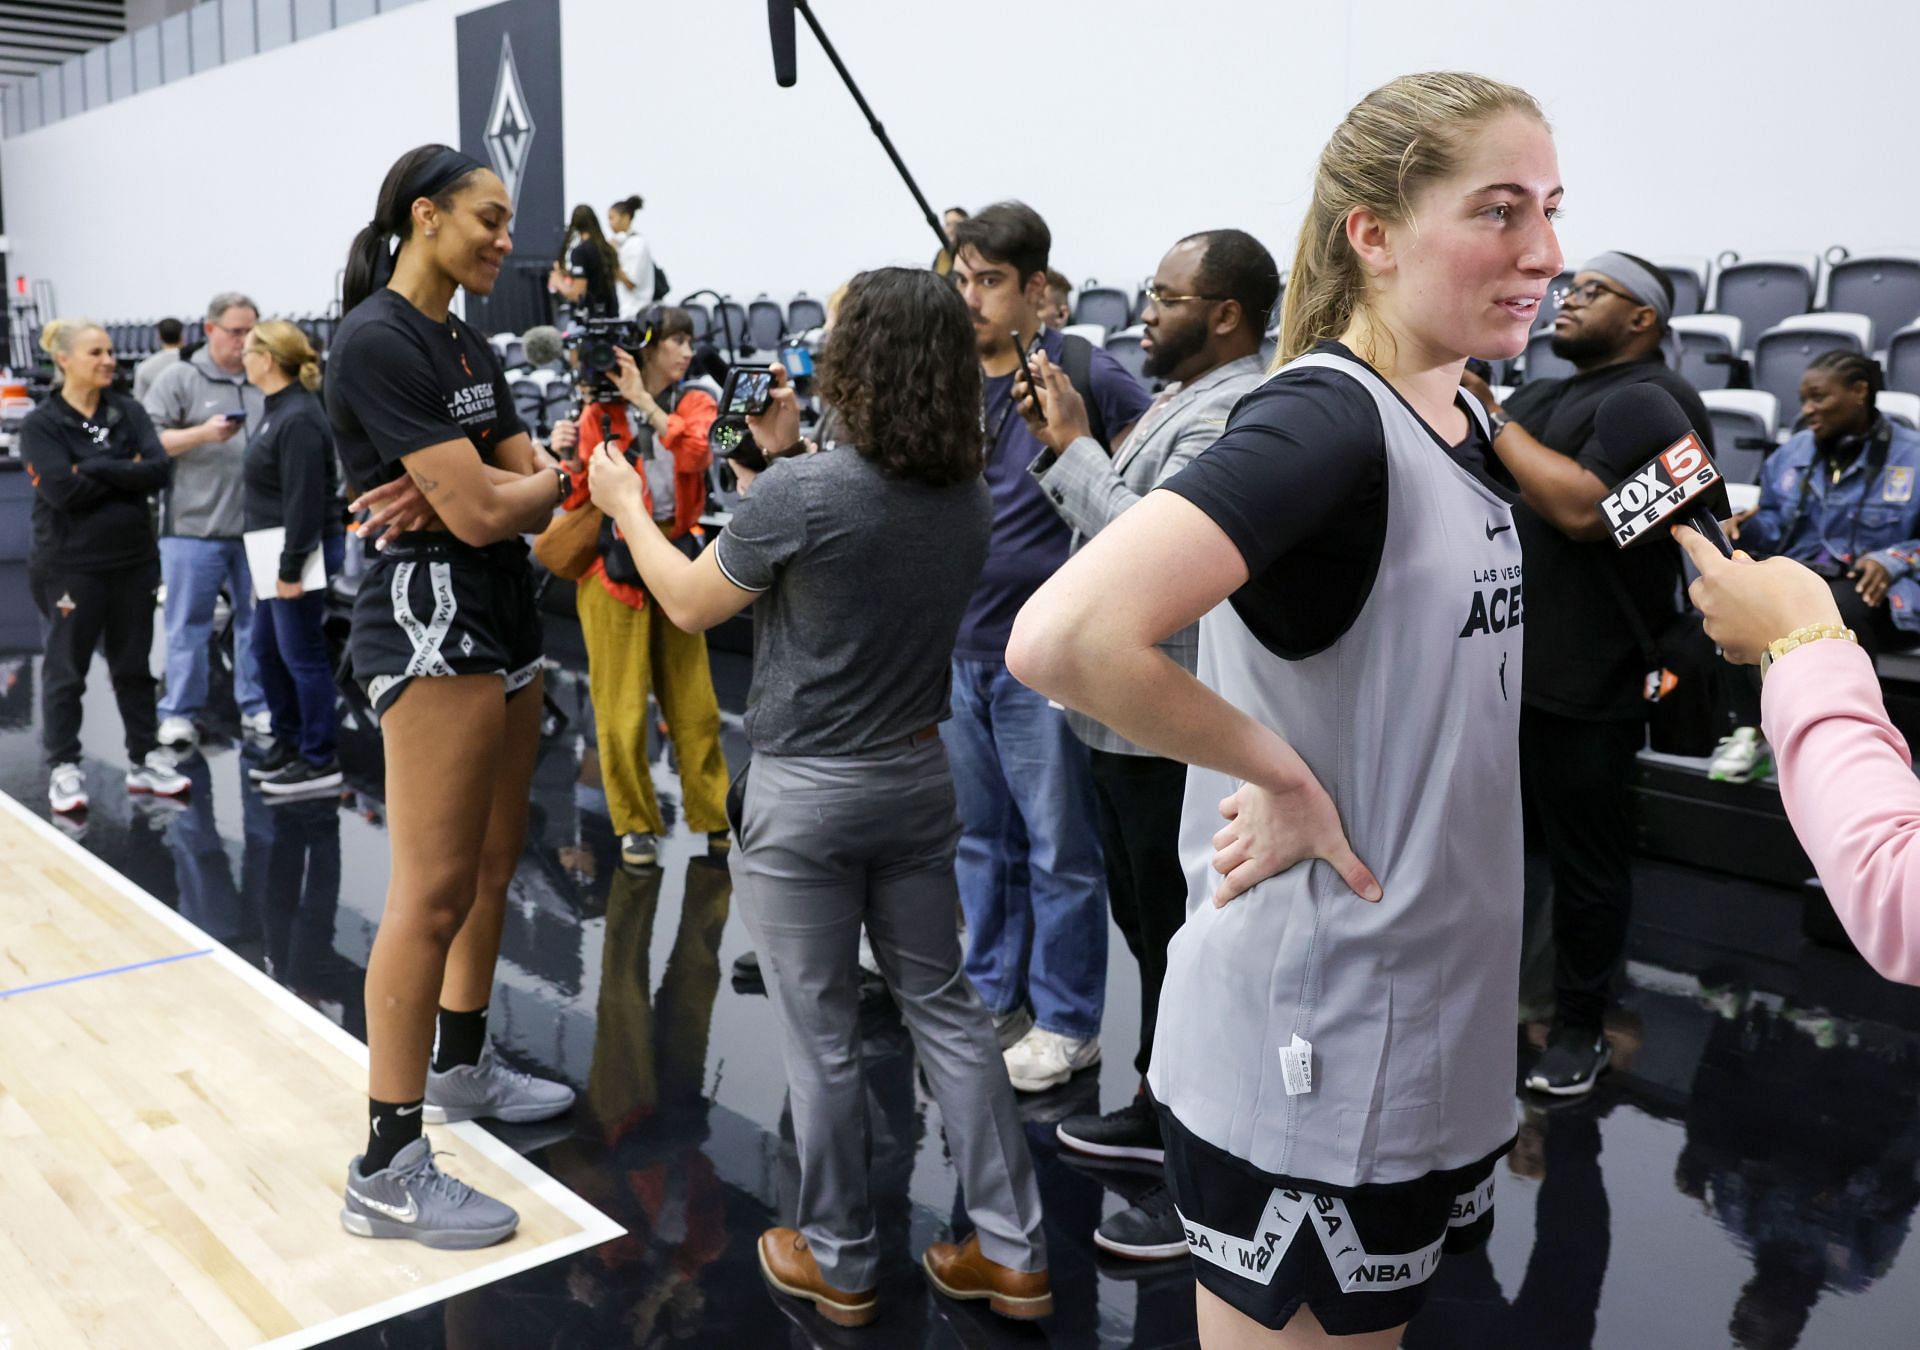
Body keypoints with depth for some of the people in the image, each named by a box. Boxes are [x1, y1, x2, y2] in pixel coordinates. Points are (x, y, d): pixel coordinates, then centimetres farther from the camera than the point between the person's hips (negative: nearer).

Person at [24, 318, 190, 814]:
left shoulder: (128, 413, 6)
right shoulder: (41, 424, -5)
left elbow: (159, 470, -9)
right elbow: (63, 489, -19)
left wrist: (95, 468, -16)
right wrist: (125, 474, -11)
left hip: (133, 560, 4)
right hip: (70, 565, -4)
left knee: (134, 665, 12)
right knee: (66, 670, 5)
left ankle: (145, 760, 22)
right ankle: (64, 769, 15)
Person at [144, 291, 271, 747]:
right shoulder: (180, 378, 0)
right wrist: (203, 433, -15)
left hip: (257, 527, 3)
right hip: (194, 525, -3)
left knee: (257, 619, 9)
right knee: (189, 623, 3)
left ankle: (256, 707, 19)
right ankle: (181, 713, 12)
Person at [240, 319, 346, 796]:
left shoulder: (298, 418, -19)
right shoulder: (278, 410, 13)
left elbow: (304, 501, -22)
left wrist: (291, 568, -21)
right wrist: (279, 561, 17)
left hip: (303, 551, -10)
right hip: (280, 550, 10)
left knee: (301, 653, -3)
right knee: (267, 649, 17)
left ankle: (319, 759, 7)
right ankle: (289, 741, 29)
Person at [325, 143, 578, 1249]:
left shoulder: (468, 344, 14)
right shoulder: (378, 341, -14)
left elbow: (526, 484, 7)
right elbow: (480, 513, -20)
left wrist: (461, 491, -13)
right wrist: (554, 477, -1)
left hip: (505, 623, 9)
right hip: (432, 627, -9)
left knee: (493, 866, 16)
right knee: (433, 894, -8)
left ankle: (462, 1064, 34)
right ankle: (389, 1171, 0)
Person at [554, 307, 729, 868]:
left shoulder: (695, 402, 7)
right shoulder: (600, 412, 2)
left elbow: (696, 453, -15)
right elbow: (580, 495, 3)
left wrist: (645, 400, -17)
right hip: (615, 564, -2)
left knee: (693, 699, 5)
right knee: (621, 707, 0)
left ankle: (714, 817, 16)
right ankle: (635, 825, 13)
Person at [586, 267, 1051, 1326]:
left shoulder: (803, 493, -20)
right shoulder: (968, 501, -1)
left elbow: (689, 605, -6)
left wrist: (626, 508, 9)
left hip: (806, 798, -6)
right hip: (918, 776, 6)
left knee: (821, 1036, 9)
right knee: (943, 1005, 17)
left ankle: (837, 1262, 26)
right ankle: (1012, 1252, 24)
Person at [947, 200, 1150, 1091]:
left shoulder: (1085, 374, -9)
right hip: (957, 647, 6)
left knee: (1059, 846, 5)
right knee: (979, 837, 18)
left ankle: (1066, 1023, 19)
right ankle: (992, 997, 33)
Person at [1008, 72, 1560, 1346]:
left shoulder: (1461, 419, 5)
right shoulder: (1324, 420, -22)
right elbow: (1065, 639, -36)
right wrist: (1282, 776, -23)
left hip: (1439, 1022, 9)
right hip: (1312, 1052, -9)